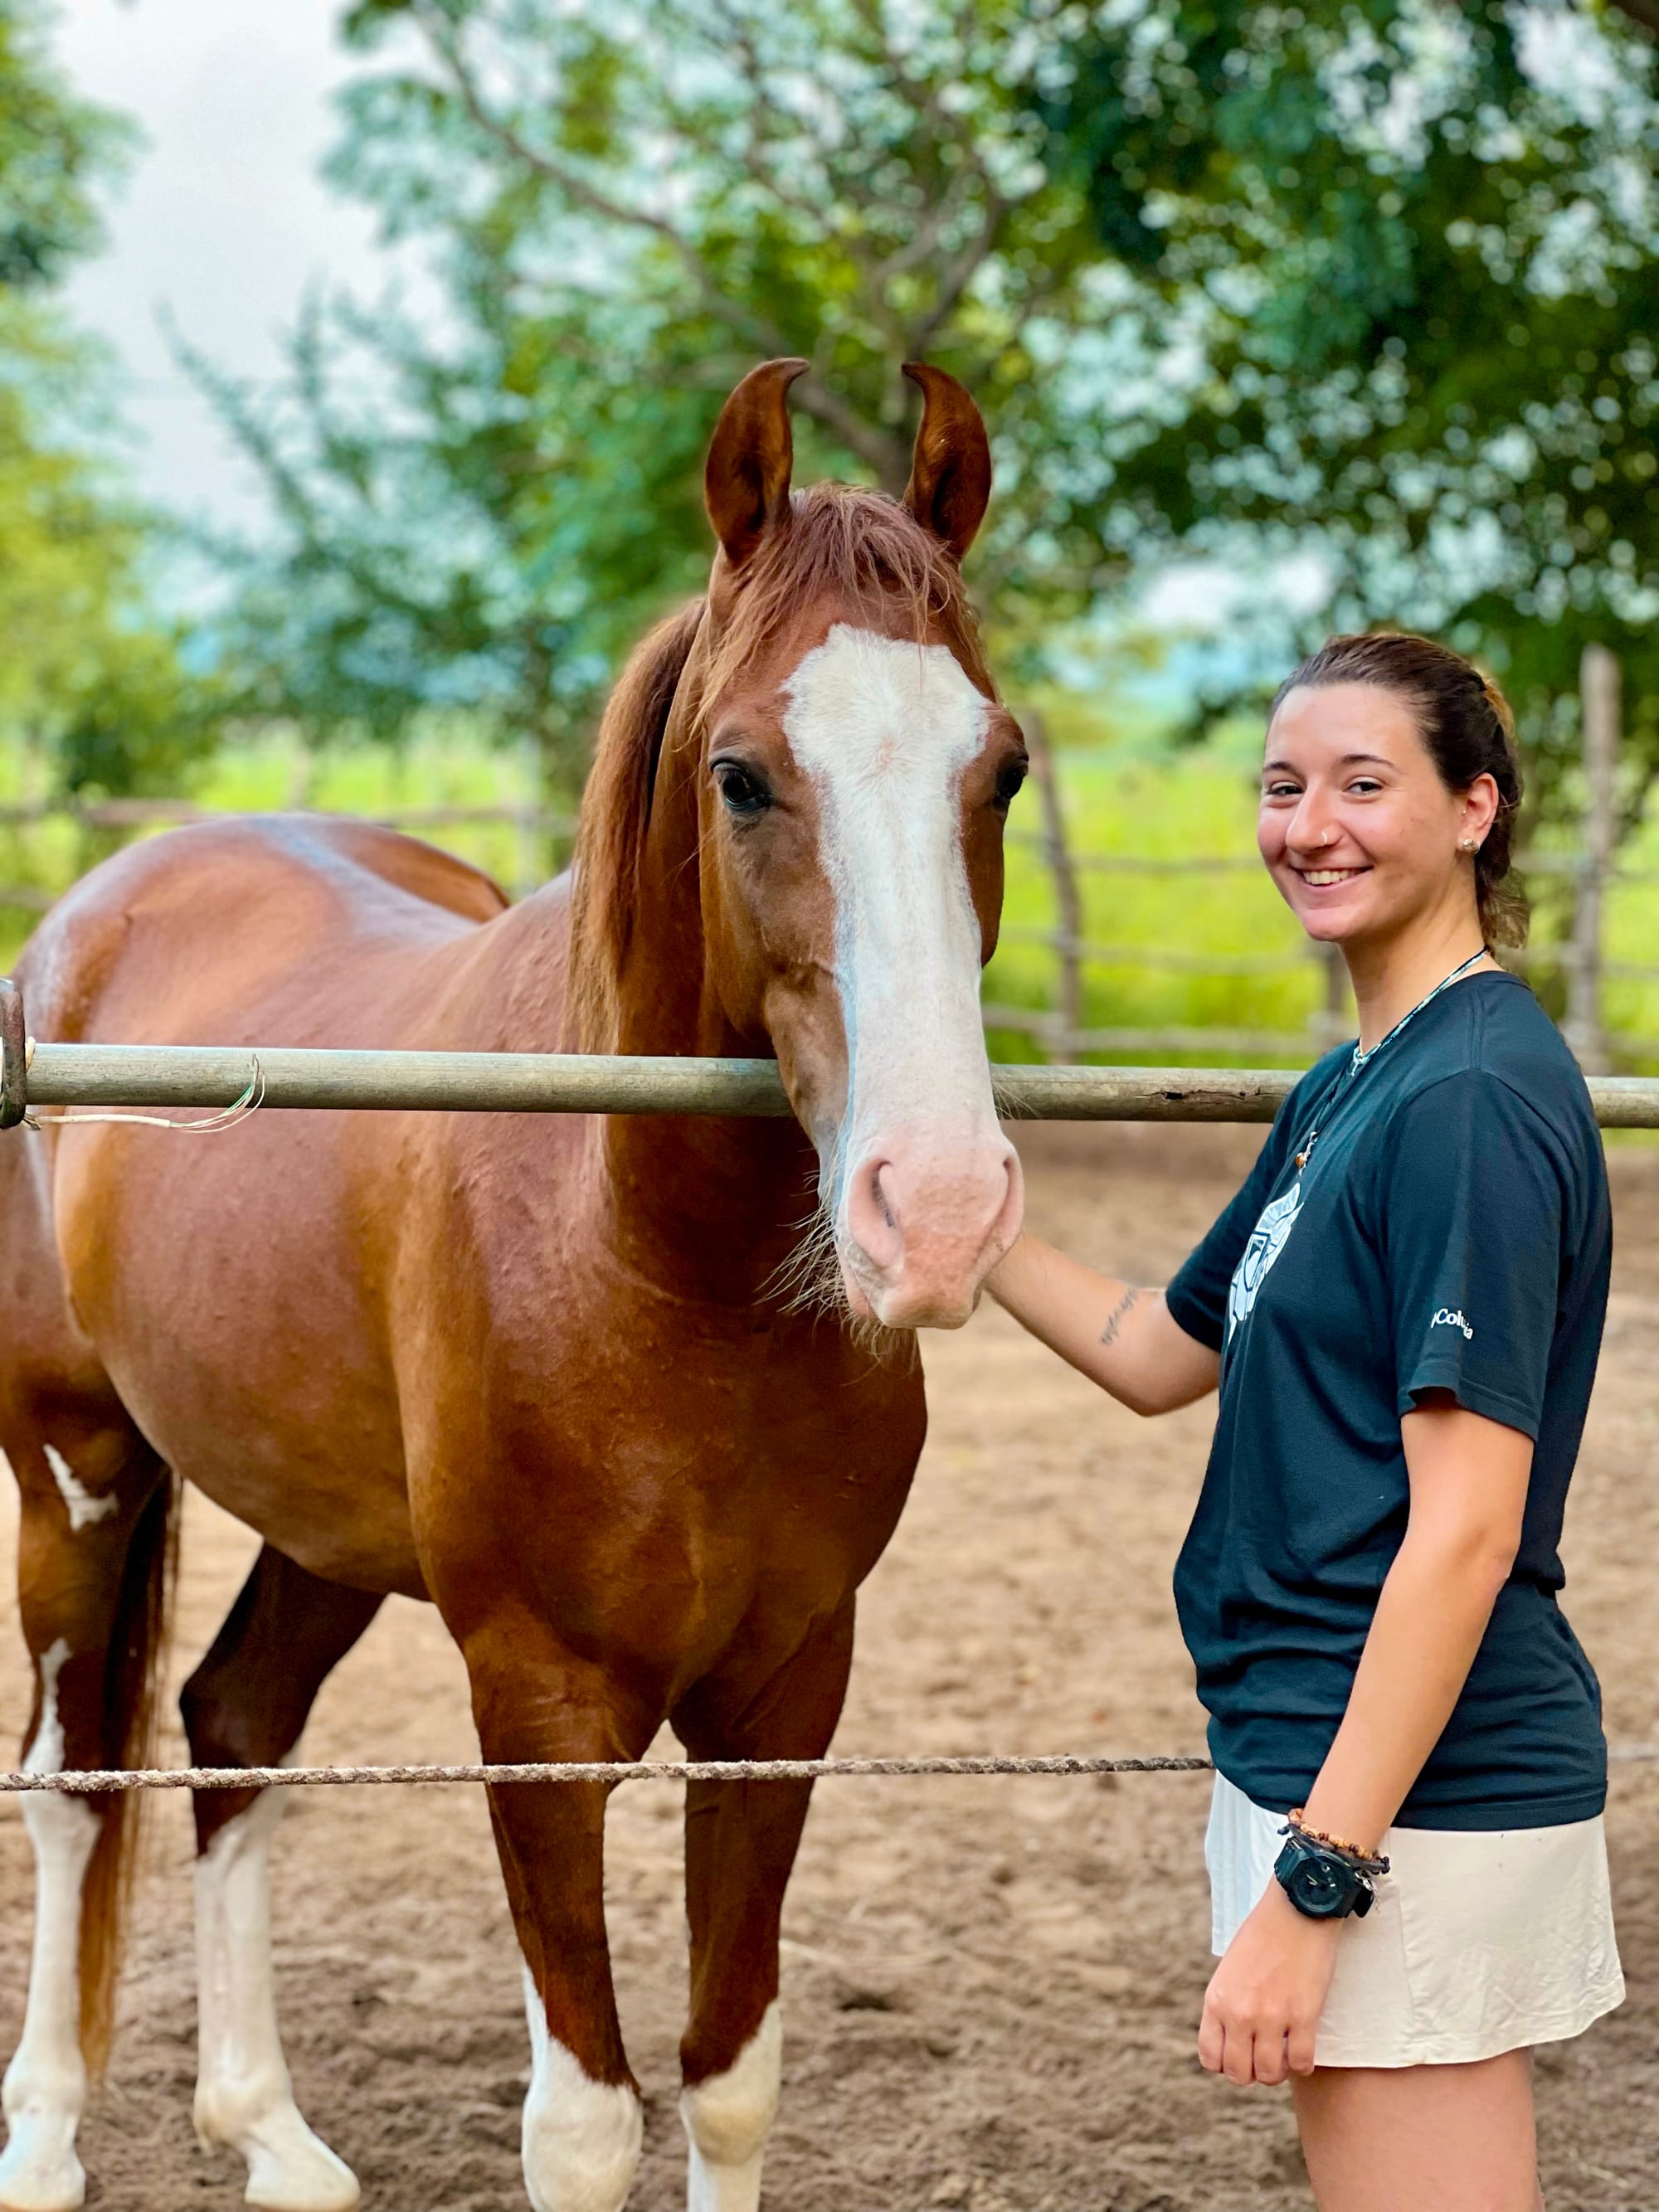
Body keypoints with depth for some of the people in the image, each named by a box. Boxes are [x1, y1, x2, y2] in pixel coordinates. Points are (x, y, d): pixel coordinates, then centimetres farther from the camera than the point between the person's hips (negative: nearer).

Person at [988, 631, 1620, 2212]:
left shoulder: (1473, 1100, -17)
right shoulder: (1347, 1089, 12)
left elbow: (1465, 1532, -22)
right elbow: (1159, 1354, 25)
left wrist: (1311, 1887, -23)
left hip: (1409, 1788, -10)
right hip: (1310, 1756, 10)